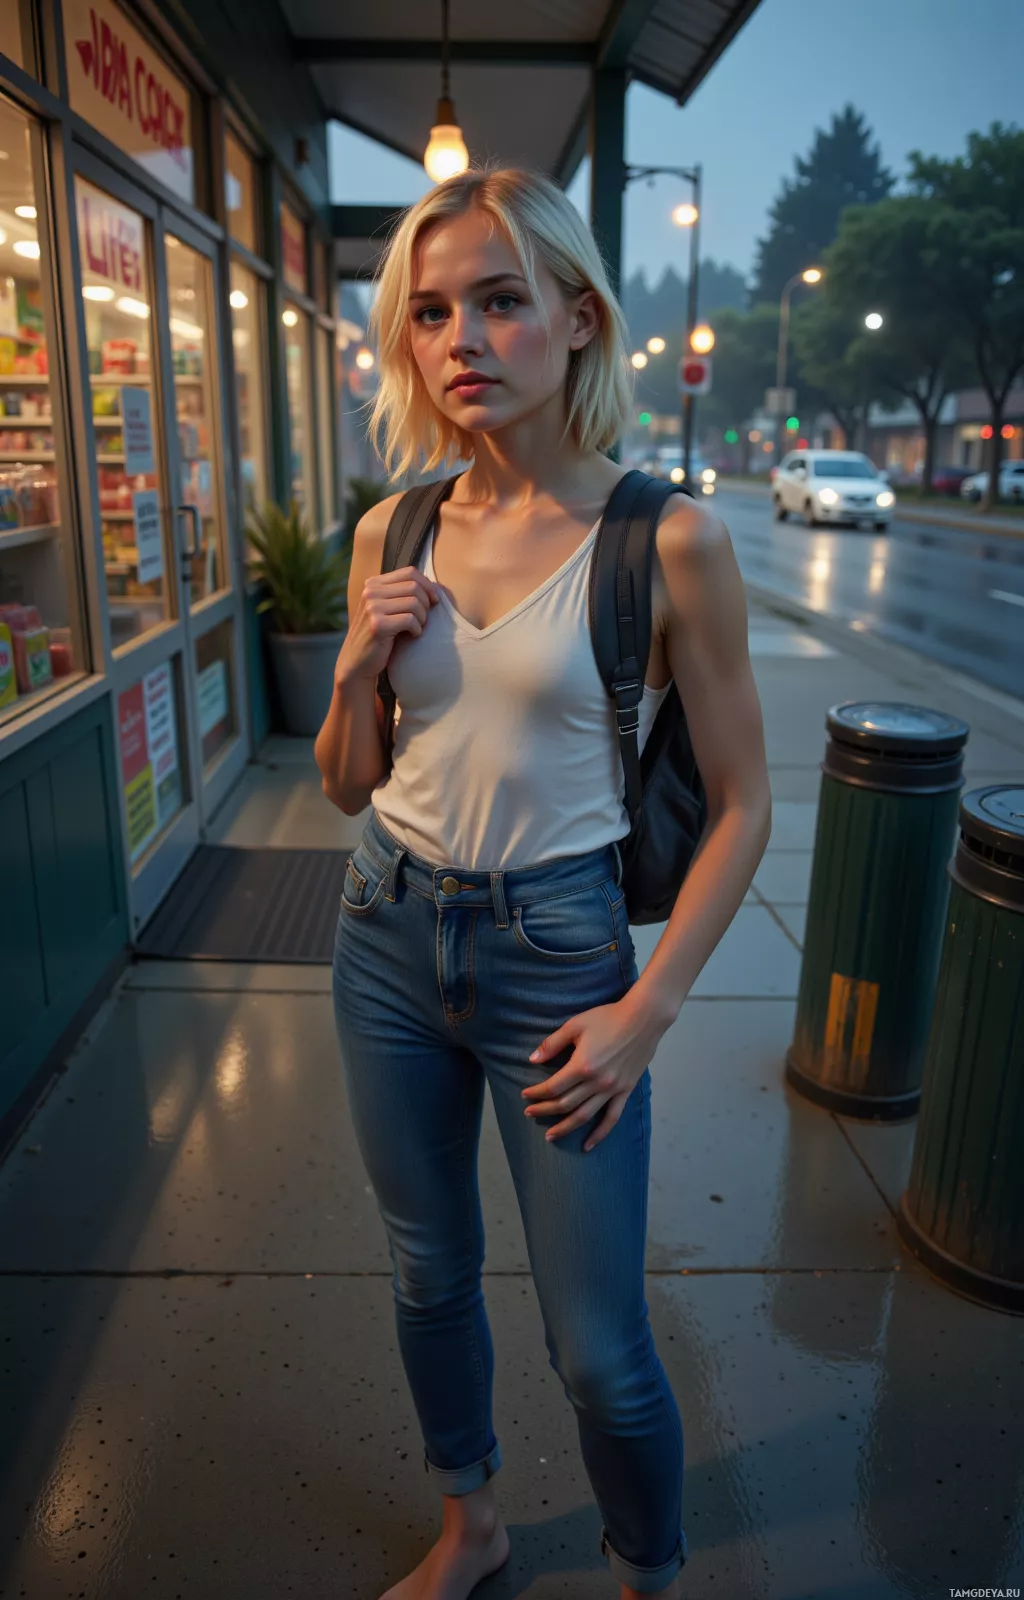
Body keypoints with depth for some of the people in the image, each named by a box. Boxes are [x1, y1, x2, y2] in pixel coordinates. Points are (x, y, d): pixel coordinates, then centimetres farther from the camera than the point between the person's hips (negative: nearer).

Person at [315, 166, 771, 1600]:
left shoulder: (666, 540, -12)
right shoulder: (390, 535, 1)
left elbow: (741, 804, -7)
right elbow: (347, 788, 8)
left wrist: (648, 1008, -12)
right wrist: (359, 665, -11)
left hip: (553, 948, -4)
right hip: (387, 935, 5)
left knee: (599, 1347, 8)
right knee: (430, 1276, 22)